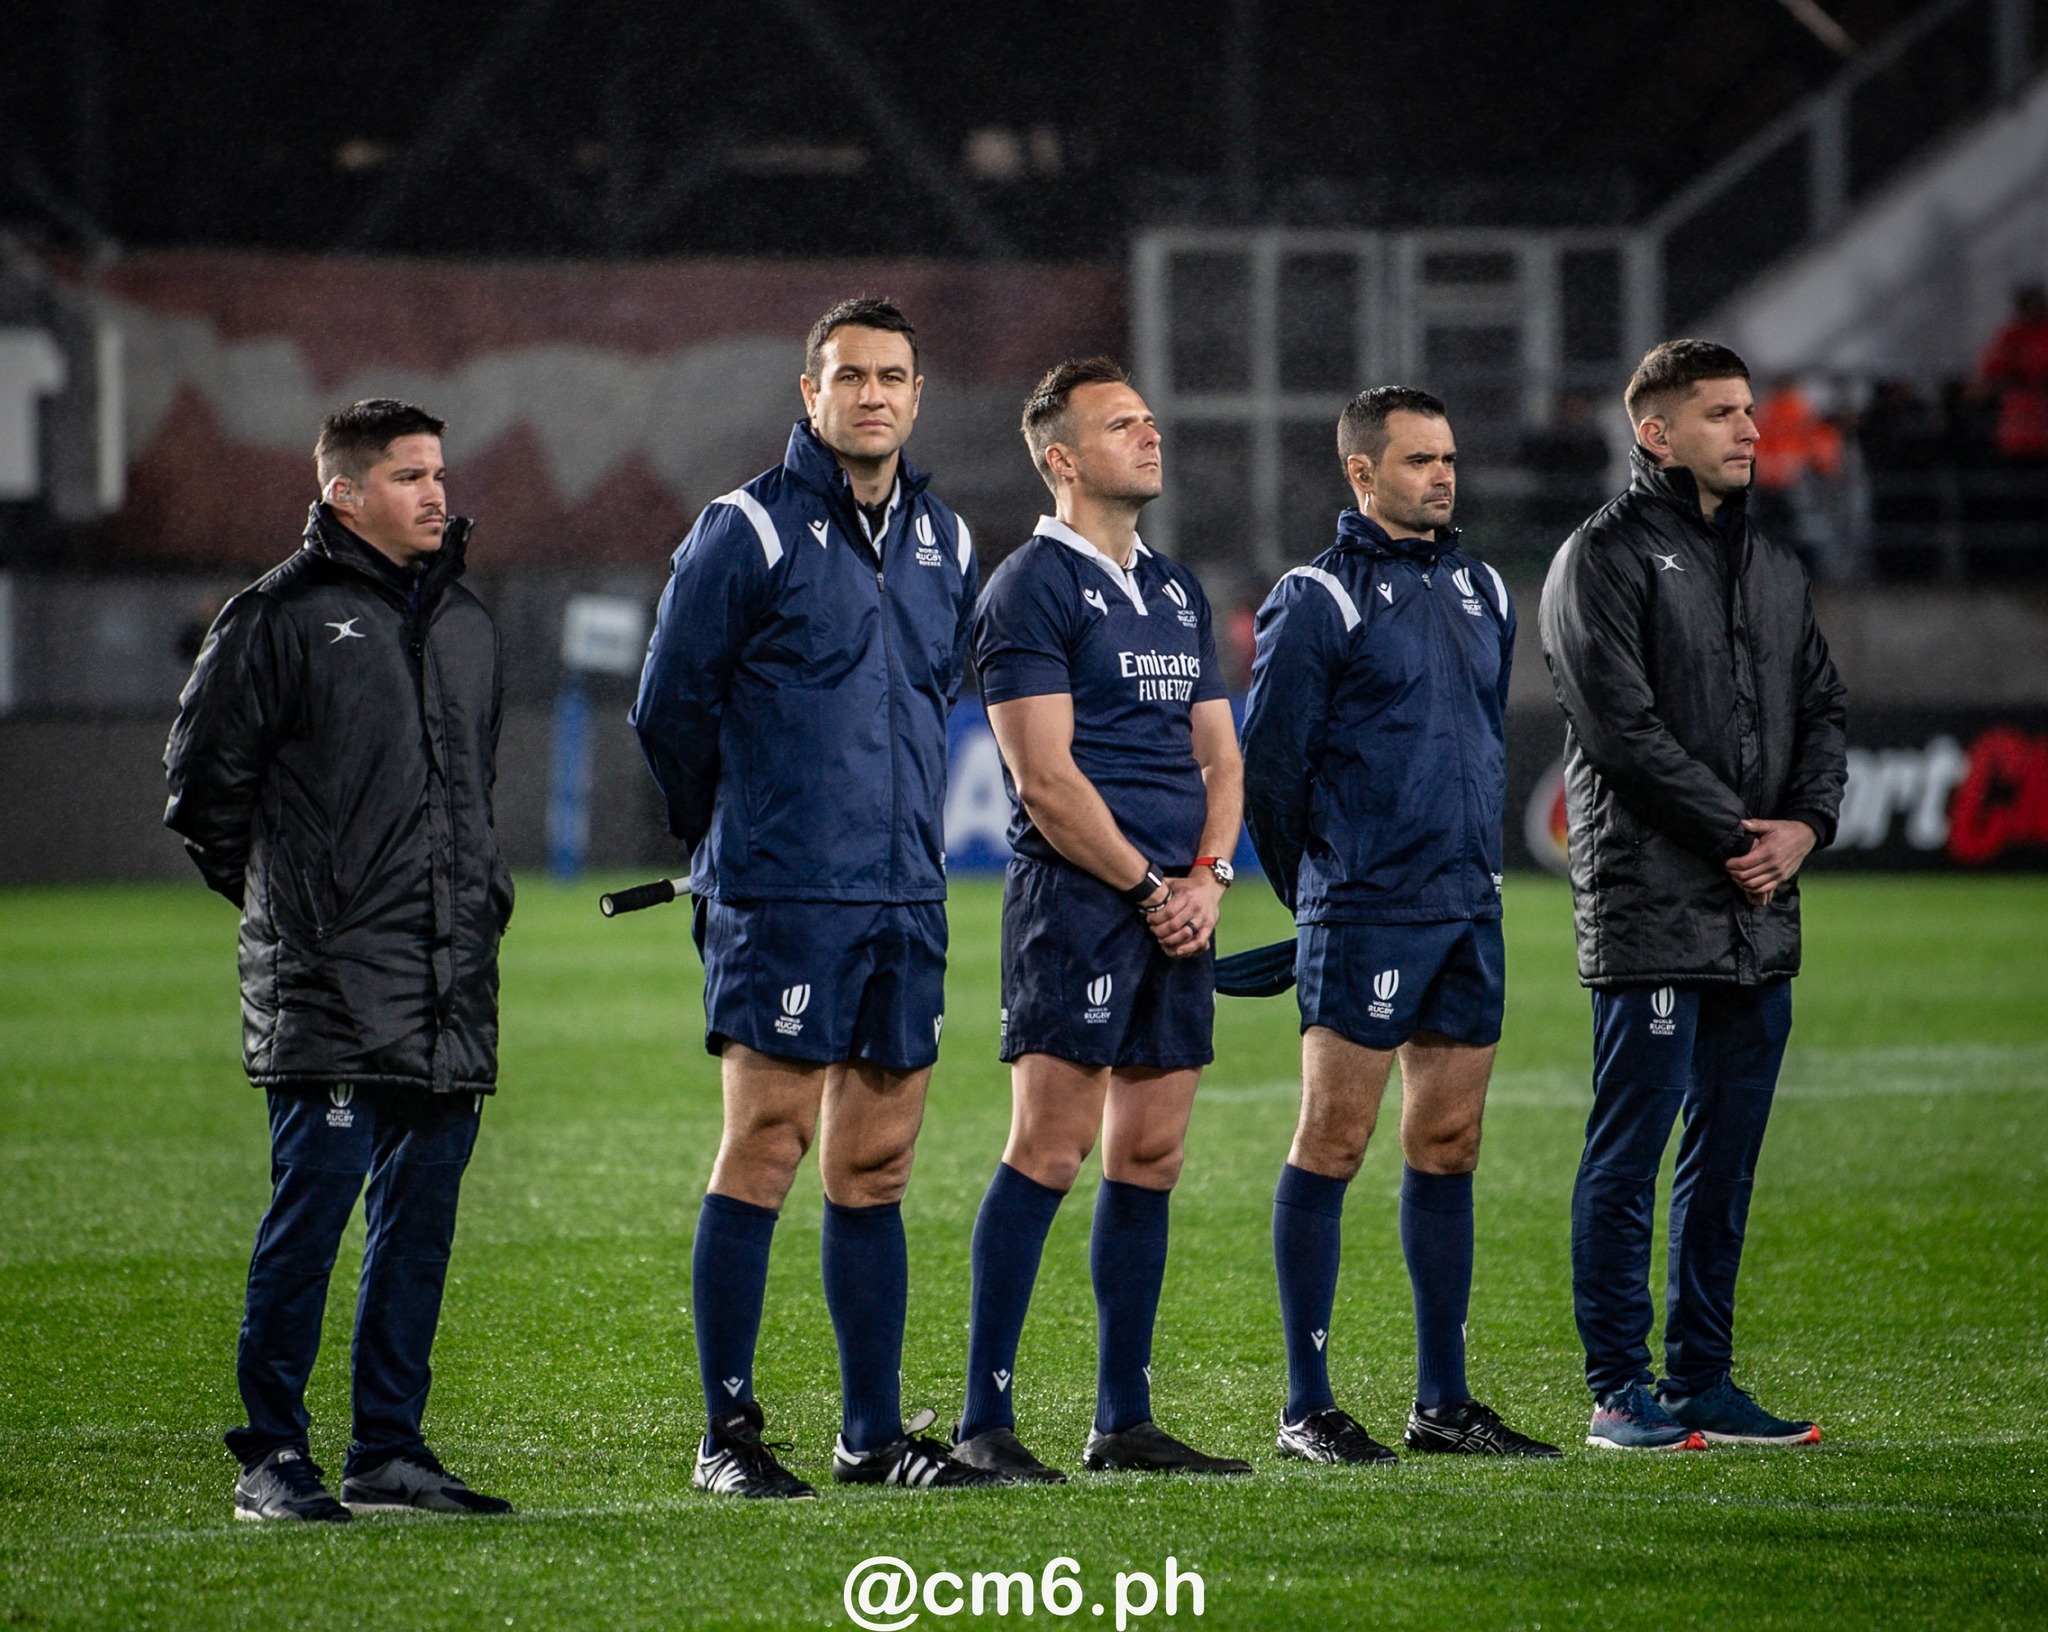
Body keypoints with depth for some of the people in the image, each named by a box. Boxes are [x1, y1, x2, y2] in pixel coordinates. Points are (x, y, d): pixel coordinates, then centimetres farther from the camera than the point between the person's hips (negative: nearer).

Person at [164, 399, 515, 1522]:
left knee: (421, 1220, 7)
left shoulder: (468, 626, 17)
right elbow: (202, 778, -1)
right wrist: (276, 896, 3)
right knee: (311, 1210, -8)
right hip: (328, 994, -6)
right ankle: (271, 1458, -3)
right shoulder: (281, 618, -4)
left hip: (452, 995, 6)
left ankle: (389, 1449, 13)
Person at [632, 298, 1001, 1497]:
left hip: (907, 901, 6)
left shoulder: (946, 543, 13)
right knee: (763, 1151, -6)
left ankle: (874, 1431, 13)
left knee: (875, 1169, 8)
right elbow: (671, 706, 0)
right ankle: (729, 1433, -1)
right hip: (780, 903, -6)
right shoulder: (748, 532, -5)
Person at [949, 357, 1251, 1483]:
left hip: (1178, 902, 8)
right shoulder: (1031, 588, -6)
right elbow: (1046, 777, -12)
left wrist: (1207, 874, 1)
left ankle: (1124, 1419, 12)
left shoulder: (1177, 591, 19)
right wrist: (1148, 887, -11)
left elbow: (1220, 755, 18)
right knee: (1048, 1150, -10)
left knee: (1149, 1157, 7)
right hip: (1075, 897, -8)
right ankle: (983, 1419, -8)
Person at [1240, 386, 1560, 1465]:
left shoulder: (1482, 592, 14)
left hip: (1471, 915, 7)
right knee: (1331, 1145, -5)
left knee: (1446, 1148, 9)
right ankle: (1307, 1408, -2)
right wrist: (1317, 892, 3)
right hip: (1364, 919, -7)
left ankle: (1444, 1402, 13)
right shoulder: (1318, 600, -7)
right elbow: (1266, 765, -5)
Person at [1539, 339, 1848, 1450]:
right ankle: (1620, 1393, -1)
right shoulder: (1605, 558, -5)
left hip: (1761, 917, 7)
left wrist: (1806, 821, -2)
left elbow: (1821, 705, 17)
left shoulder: (1773, 567, 18)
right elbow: (1622, 723, -13)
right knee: (1629, 1154, -5)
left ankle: (1702, 1381, 16)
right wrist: (1735, 834, -13)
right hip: (1650, 910, -7)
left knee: (1727, 1155, 9)